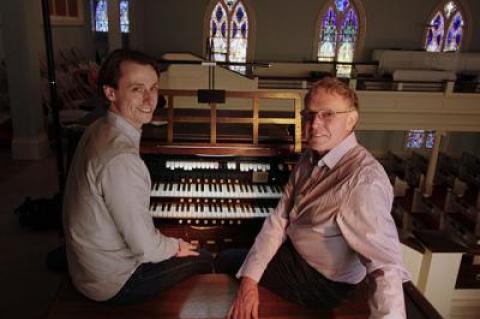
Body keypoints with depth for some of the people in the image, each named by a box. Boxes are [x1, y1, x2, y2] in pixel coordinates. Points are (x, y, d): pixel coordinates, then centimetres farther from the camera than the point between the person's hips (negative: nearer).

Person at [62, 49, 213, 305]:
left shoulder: (99, 130, -4)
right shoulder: (121, 159, -34)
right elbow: (145, 247, -27)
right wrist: (176, 247, -6)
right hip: (112, 282, -8)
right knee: (203, 259, 9)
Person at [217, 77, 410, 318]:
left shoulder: (365, 180, -33)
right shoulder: (309, 158, -5)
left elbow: (386, 266, -40)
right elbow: (279, 219, -9)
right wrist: (249, 279, -18)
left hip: (322, 281, -6)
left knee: (225, 262, 6)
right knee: (224, 259, 19)